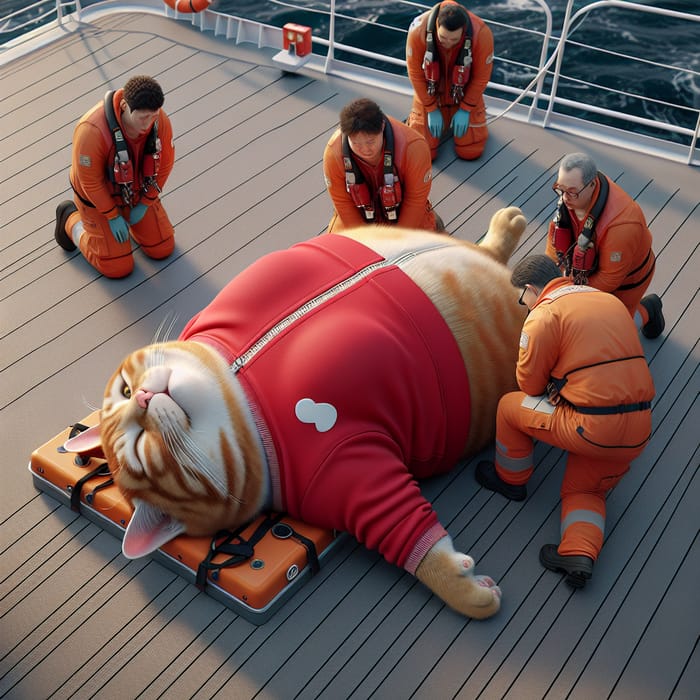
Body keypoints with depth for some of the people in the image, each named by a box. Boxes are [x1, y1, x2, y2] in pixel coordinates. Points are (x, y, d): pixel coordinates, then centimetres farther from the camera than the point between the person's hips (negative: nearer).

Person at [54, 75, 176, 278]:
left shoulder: (160, 121, -28)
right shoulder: (92, 130, -42)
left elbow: (164, 163, -10)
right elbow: (89, 179, -26)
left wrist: (145, 204, -4)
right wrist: (112, 216, -15)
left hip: (135, 189, 4)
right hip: (97, 193, -4)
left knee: (163, 249, 9)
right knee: (118, 267, 1)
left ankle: (128, 210, 31)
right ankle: (71, 218, 22)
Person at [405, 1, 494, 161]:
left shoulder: (482, 34, -31)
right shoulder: (418, 29, -30)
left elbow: (481, 77, -15)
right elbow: (415, 73, -16)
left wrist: (465, 110, -11)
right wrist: (431, 110, -11)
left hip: (464, 92, 0)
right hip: (430, 92, 0)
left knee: (470, 152, -1)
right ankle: (415, 117, 29)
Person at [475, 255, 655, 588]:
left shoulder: (544, 314, -6)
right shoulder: (611, 301, 16)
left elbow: (529, 384, -1)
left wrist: (551, 387, 22)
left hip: (592, 428, -7)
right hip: (639, 430, 7)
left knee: (510, 406, 15)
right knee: (585, 491, 27)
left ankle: (511, 480, 33)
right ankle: (579, 554, 2)